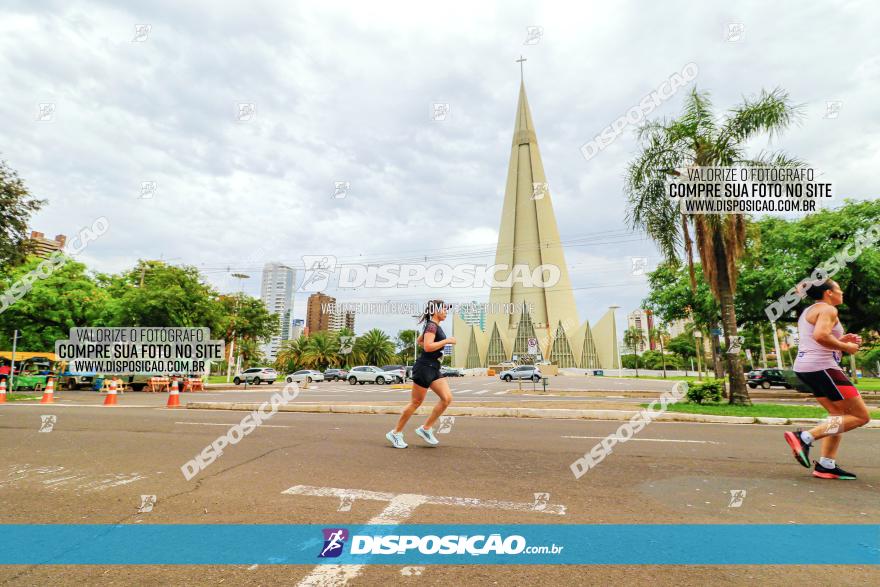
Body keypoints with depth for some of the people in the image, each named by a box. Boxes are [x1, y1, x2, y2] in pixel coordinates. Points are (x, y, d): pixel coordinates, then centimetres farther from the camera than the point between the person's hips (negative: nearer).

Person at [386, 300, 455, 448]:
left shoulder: (434, 326, 17)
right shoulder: (432, 326, -12)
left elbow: (419, 341, 29)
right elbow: (427, 346, -25)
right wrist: (446, 341, -18)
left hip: (434, 368, 9)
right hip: (424, 367, -9)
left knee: (447, 398, -1)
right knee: (416, 402, -1)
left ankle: (426, 428, 8)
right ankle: (395, 433, 13)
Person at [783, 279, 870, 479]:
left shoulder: (808, 311, 22)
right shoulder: (828, 309, -8)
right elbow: (820, 336, -25)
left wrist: (840, 340, 19)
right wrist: (846, 347, -10)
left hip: (804, 368, 10)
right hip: (821, 367, -10)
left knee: (839, 415, 15)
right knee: (861, 416, -2)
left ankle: (826, 465, 11)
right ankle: (805, 437, -14)